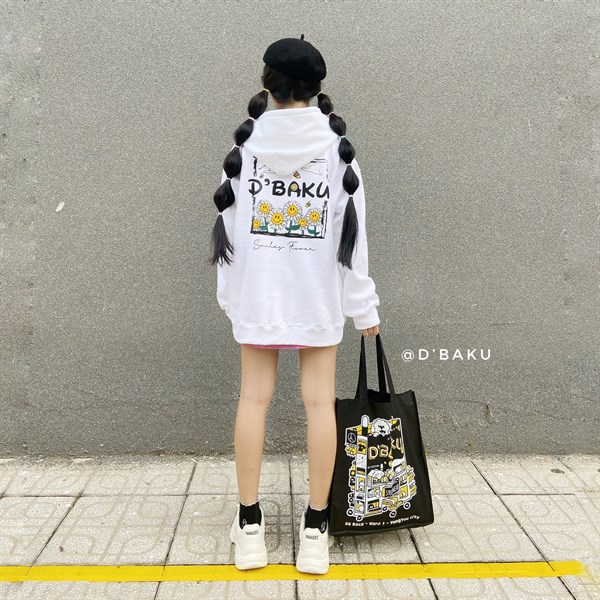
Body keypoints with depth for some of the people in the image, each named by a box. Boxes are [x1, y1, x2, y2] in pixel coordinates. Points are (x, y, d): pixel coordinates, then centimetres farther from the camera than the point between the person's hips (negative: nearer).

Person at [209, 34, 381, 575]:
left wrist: (228, 293, 13)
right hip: (319, 296, -1)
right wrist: (364, 307, 3)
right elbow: (352, 232, -4)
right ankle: (316, 529, 11)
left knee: (254, 398, 6)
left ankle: (250, 527, 15)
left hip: (256, 292, 1)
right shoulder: (336, 146, -3)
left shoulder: (246, 144, 0)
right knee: (320, 400, 4)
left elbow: (229, 222, 2)